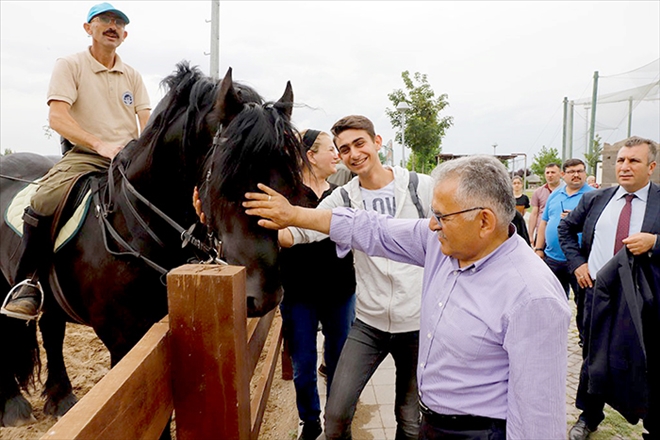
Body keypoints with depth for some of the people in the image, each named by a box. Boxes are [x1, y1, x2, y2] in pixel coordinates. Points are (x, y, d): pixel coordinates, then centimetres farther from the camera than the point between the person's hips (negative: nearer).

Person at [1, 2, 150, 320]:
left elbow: (147, 123, 8)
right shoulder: (69, 66, 5)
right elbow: (57, 117, -10)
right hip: (84, 156, -3)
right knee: (42, 204, -29)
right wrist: (99, 144, -25)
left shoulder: (132, 76, 17)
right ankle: (28, 282, -10)